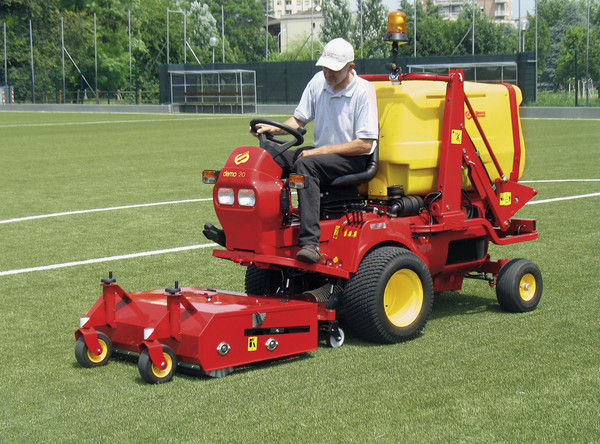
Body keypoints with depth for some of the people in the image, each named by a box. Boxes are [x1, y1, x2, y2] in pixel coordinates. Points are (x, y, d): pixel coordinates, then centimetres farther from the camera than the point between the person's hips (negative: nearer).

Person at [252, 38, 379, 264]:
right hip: (321, 150, 7)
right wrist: (274, 129, -9)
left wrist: (319, 151, -19)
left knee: (306, 164, -35)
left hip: (353, 159, -7)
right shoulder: (318, 82, 6)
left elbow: (365, 144, -17)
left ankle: (310, 243, -44)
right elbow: (299, 119, 13)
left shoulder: (363, 91, -13)